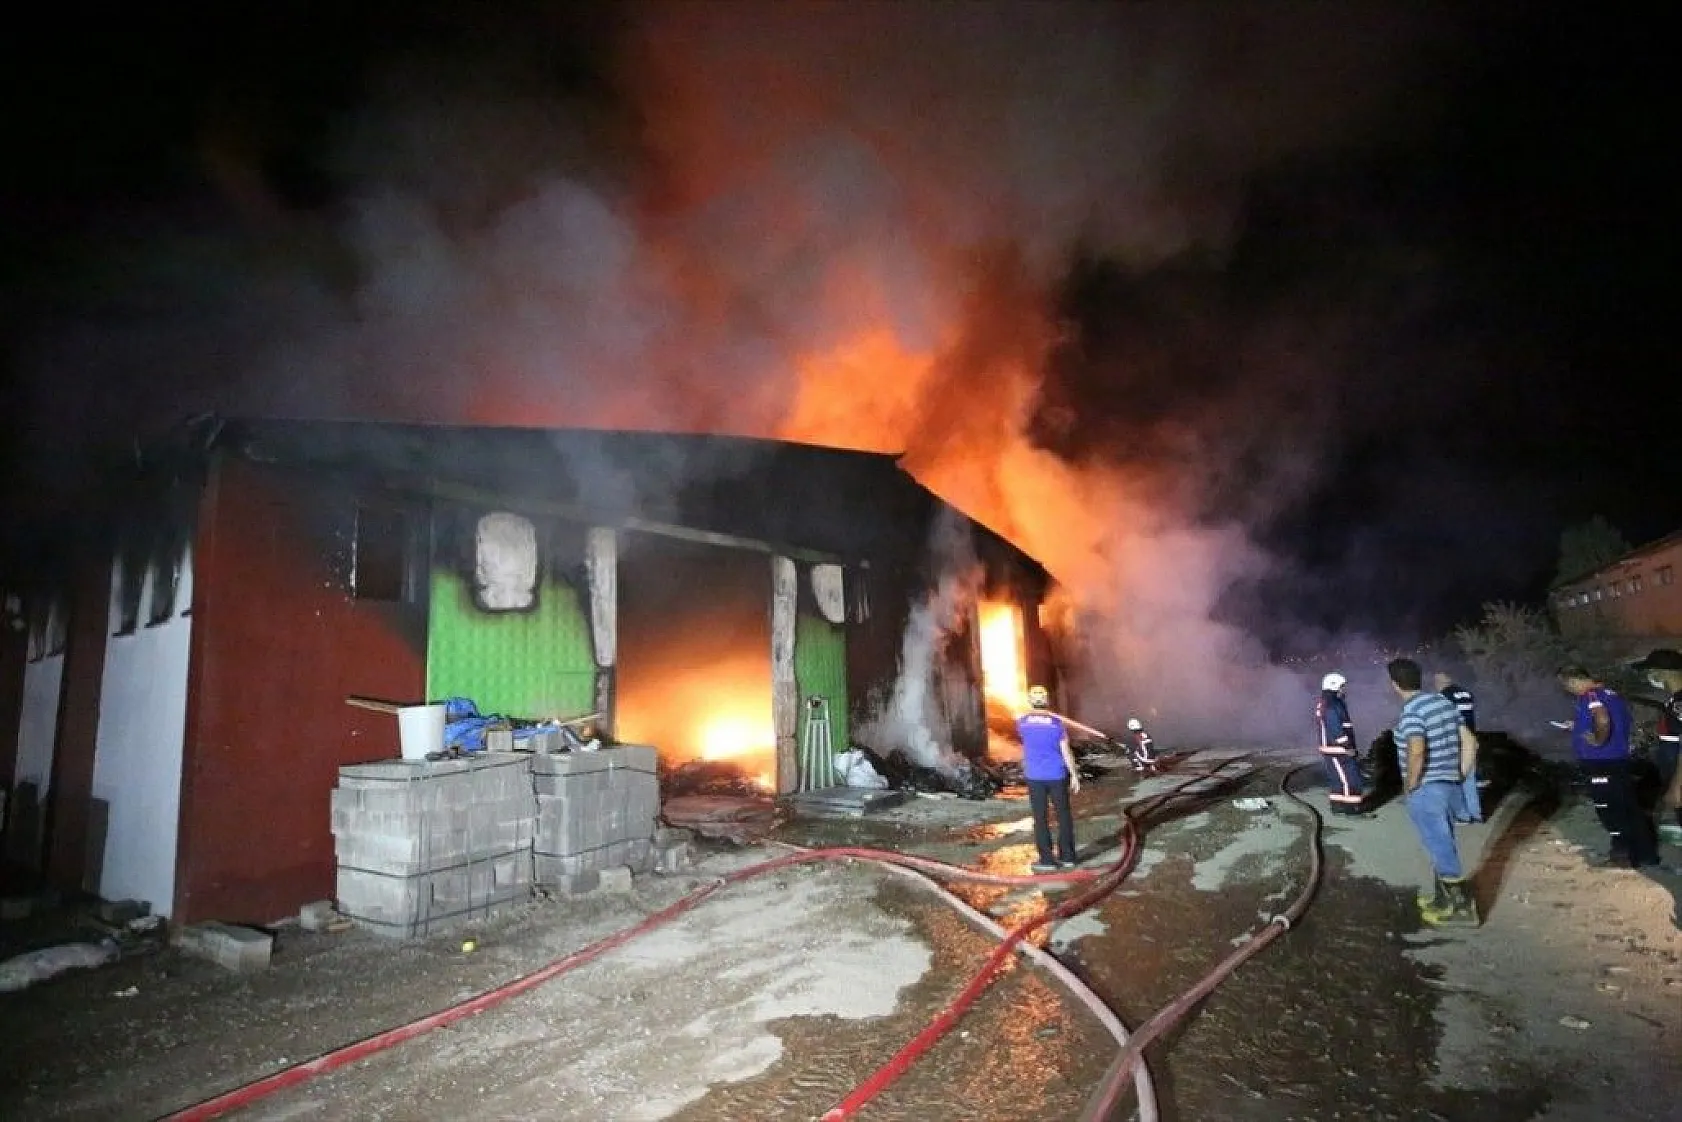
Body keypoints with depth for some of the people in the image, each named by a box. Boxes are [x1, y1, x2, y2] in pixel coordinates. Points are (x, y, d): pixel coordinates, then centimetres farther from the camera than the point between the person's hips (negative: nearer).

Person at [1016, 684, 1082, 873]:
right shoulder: (1056, 721, -9)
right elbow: (1066, 751, -8)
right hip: (1057, 775, 0)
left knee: (1041, 818, 5)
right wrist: (1074, 775, 2)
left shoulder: (1022, 721, -5)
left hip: (1034, 776, 0)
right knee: (1064, 815, 14)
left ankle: (1047, 860, 6)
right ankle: (1067, 856, 18)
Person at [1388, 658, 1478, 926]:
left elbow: (1416, 751, -31)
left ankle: (1463, 908, 6)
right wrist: (1457, 773, 18)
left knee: (1441, 848, 1)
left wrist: (1410, 786, -17)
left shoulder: (1411, 711, -19)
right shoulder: (1445, 702, 7)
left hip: (1426, 790, -9)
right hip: (1450, 786, 9)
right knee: (1442, 845, 20)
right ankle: (1442, 899, 31)